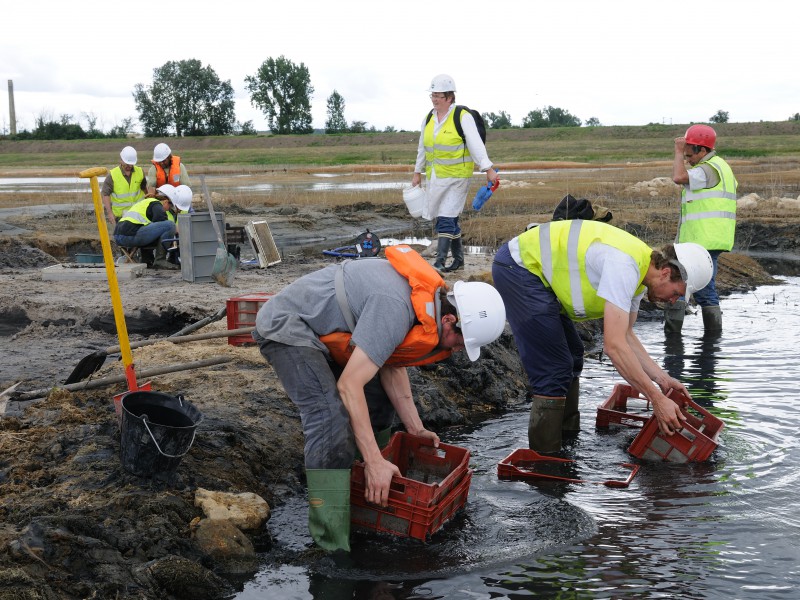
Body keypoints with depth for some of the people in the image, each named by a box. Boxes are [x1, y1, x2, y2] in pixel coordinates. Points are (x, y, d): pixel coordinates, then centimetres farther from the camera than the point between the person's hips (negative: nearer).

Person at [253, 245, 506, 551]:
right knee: (332, 418, -25)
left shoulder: (428, 298, -4)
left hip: (321, 330, 10)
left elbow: (392, 366, 8)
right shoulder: (395, 307, -33)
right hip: (286, 327, -10)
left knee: (379, 399, 12)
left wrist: (415, 428, 5)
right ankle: (332, 544, -23)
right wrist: (374, 462, -32)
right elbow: (349, 385, -34)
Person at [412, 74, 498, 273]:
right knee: (450, 219, 11)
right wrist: (418, 172, 23)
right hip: (435, 177, 6)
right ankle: (458, 259, 22)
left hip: (456, 176, -6)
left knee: (445, 219, -13)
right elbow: (422, 148, 21)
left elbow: (476, 145, -15)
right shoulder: (429, 118, 11)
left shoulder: (463, 117, -8)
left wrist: (488, 169, -22)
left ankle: (440, 262, -14)